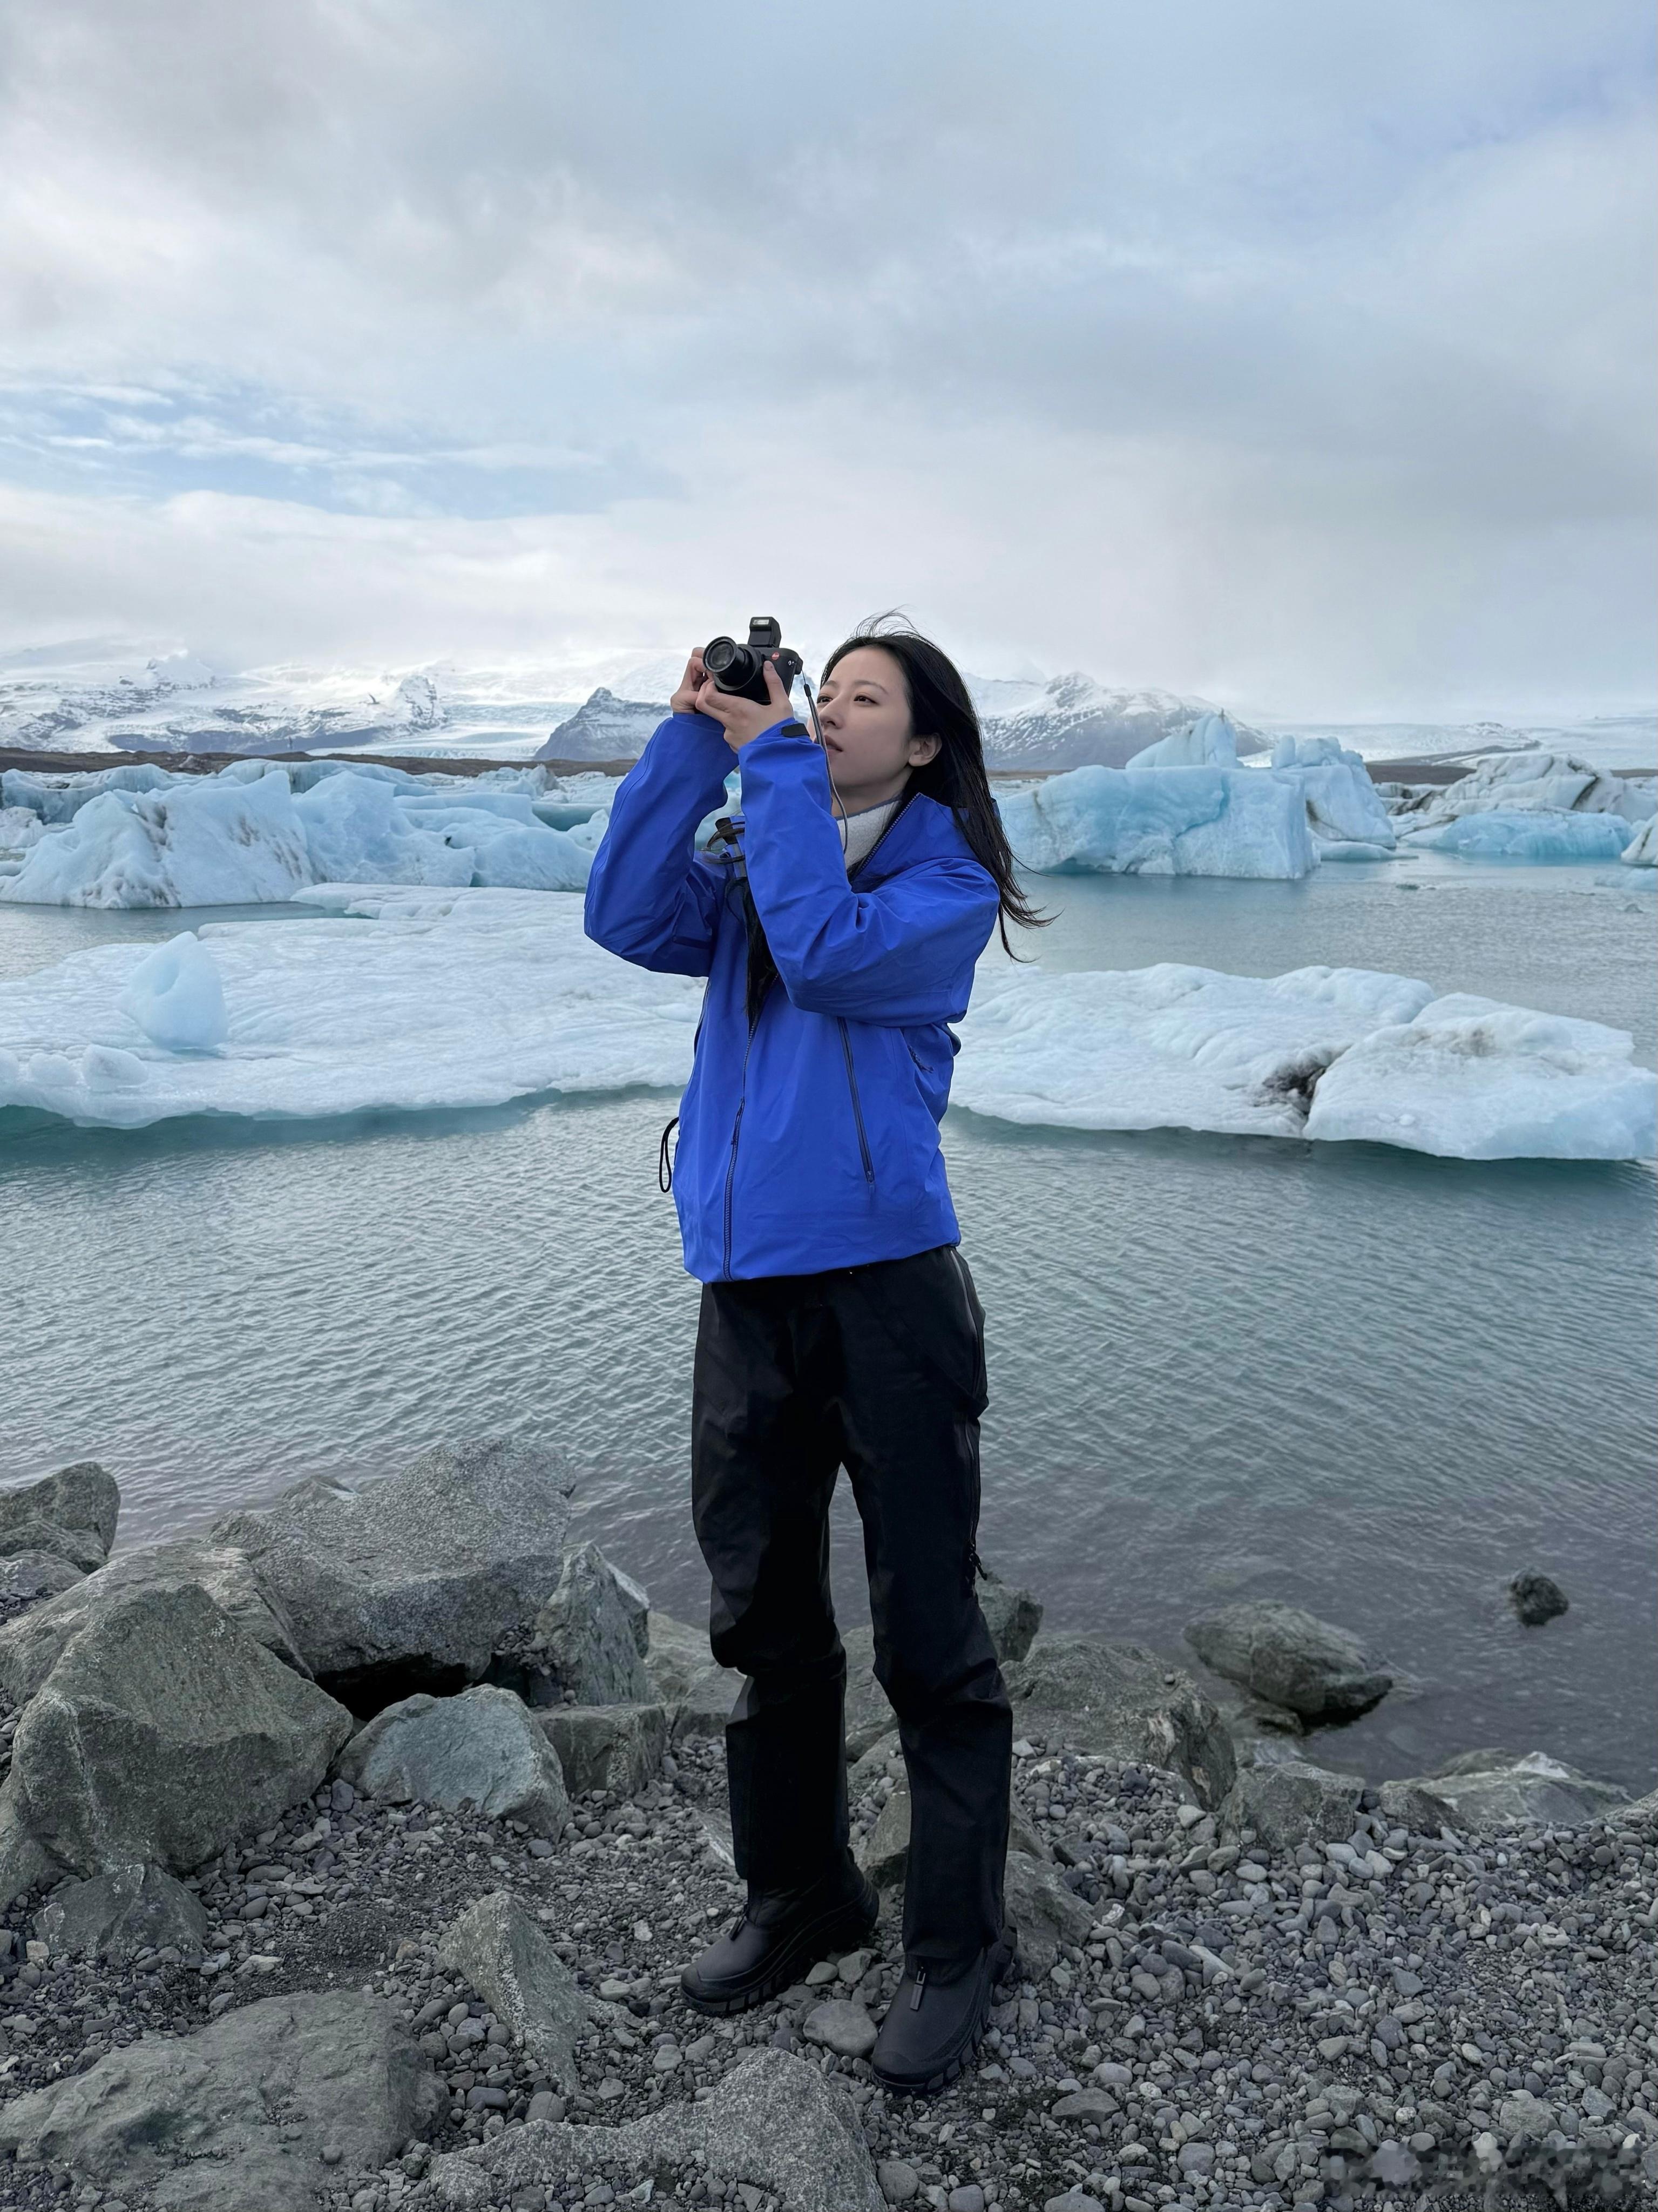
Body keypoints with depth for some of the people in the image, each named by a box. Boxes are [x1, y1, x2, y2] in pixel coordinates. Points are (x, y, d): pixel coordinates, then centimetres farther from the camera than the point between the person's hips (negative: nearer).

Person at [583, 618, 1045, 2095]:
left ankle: (958, 1945, 21)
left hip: (886, 1287, -6)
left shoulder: (946, 877, 0)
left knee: (928, 1637, 2)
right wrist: (694, 739, -5)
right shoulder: (757, 863, 15)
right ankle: (800, 1900, 36)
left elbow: (828, 956, -18)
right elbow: (628, 916, -2)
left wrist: (771, 760, -12)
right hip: (749, 1291, 6)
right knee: (763, 1619, 17)